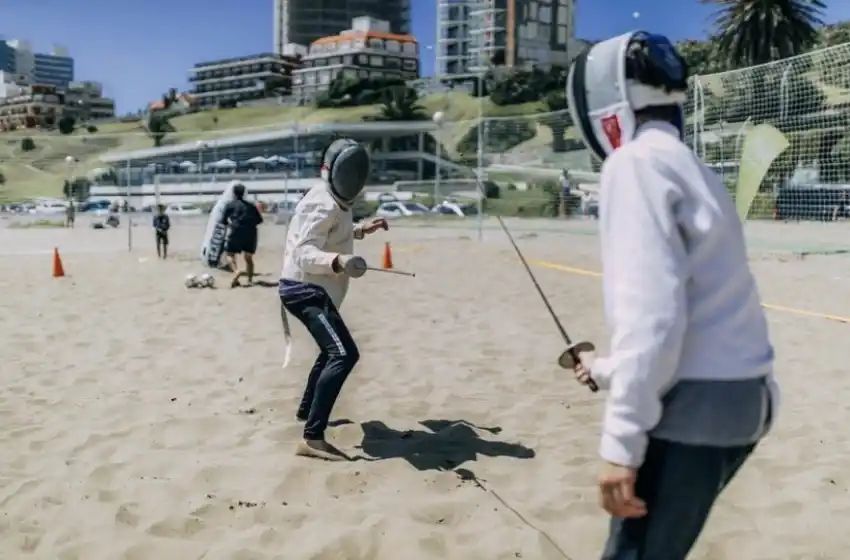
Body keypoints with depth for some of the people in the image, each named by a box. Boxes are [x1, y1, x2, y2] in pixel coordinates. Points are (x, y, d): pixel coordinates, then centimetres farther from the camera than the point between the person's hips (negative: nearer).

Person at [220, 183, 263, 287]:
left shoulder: (230, 205, 7)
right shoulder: (250, 205, 16)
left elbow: (224, 221, 8)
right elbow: (259, 220, 13)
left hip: (237, 232, -4)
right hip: (251, 233, 4)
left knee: (229, 254, 5)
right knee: (248, 257, 16)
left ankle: (237, 271, -22)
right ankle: (250, 280, 14)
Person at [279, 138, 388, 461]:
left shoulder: (334, 202, 10)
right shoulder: (325, 204, -20)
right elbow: (304, 252, -31)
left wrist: (361, 230, 17)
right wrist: (339, 261, -48)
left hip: (309, 288, 11)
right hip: (305, 289, -11)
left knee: (333, 350, 29)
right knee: (344, 355, -24)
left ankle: (306, 410, 48)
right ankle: (312, 438, -27)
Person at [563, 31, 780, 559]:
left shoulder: (638, 161, -10)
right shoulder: (684, 163, 18)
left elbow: (650, 310, -21)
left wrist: (622, 440, -20)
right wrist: (608, 368, 35)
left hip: (695, 403, -9)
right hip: (739, 395, 9)